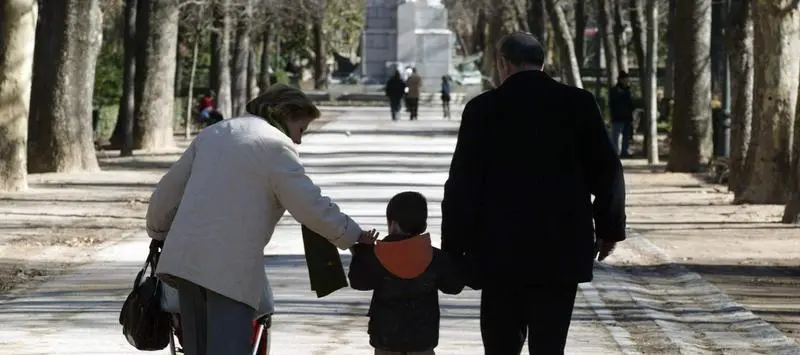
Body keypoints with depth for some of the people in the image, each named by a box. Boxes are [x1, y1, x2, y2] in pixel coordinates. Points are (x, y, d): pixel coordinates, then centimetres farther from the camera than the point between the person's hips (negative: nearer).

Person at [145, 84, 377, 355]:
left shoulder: (212, 133, 20)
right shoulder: (276, 145, -4)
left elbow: (167, 190, 26)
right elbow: (311, 206, -8)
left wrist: (158, 232, 41)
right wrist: (354, 236, 4)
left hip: (184, 258, 8)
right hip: (231, 268, -8)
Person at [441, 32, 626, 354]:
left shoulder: (483, 109, -4)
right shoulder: (579, 104, -1)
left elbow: (462, 183, -4)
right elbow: (607, 171, 0)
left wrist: (453, 249, 3)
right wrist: (609, 228, 14)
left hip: (501, 253, -1)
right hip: (562, 251, 1)